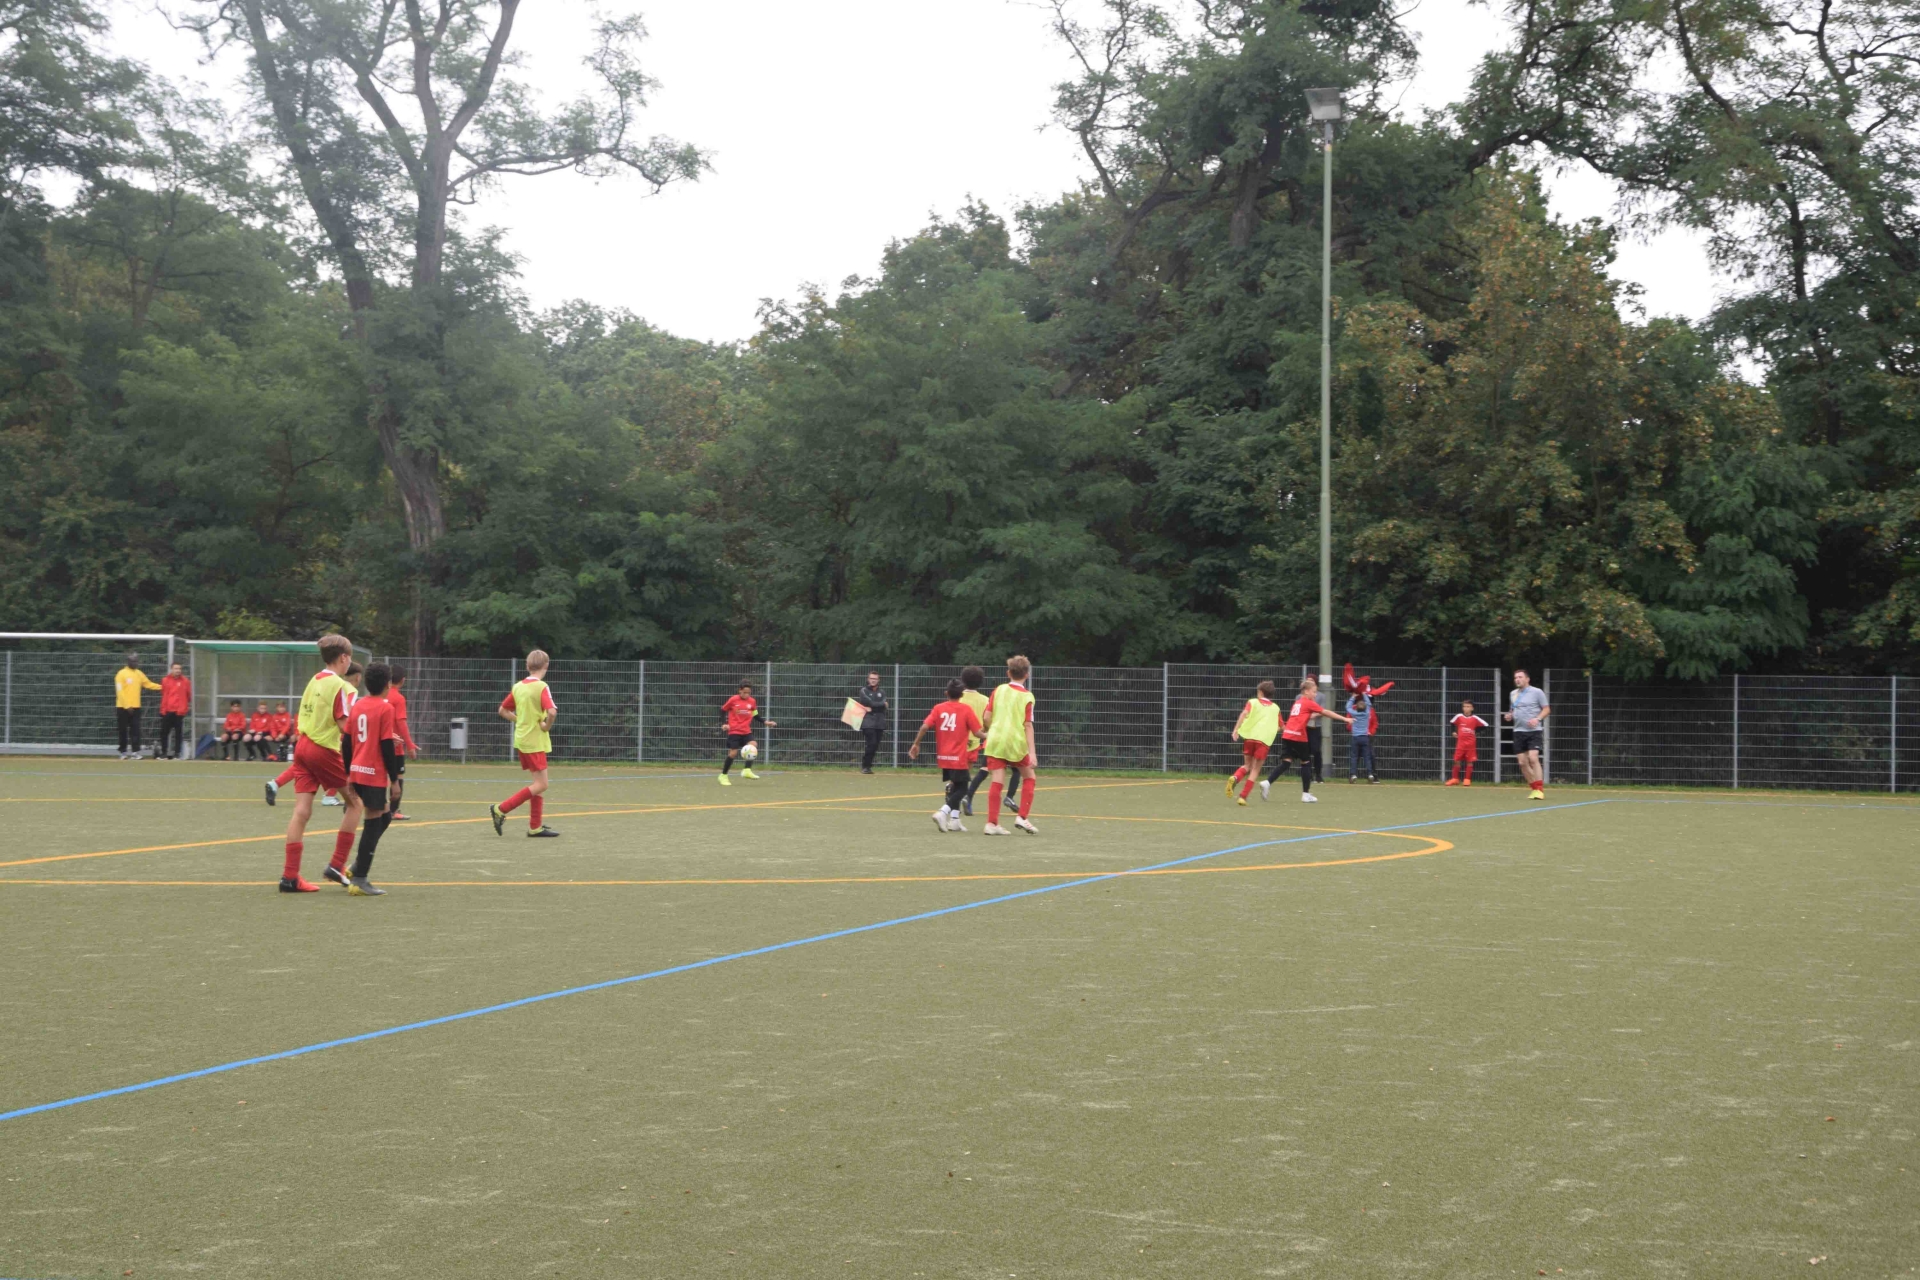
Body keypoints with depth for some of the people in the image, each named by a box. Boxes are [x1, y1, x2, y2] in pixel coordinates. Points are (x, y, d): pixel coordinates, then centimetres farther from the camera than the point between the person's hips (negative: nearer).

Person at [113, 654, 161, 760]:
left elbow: (148, 684, 17)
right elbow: (120, 692, -13)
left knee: (135, 730, -3)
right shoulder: (121, 674, -8)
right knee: (123, 731, 3)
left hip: (135, 707, 5)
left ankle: (135, 752, -6)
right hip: (123, 707, -5)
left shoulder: (139, 673, 11)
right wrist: (127, 706, -18)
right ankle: (123, 752, 12)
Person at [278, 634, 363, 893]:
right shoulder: (340, 686, -11)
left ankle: (290, 876, -1)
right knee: (354, 802, 10)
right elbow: (344, 726, -15)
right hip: (325, 751, -7)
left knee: (301, 811, 3)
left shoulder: (313, 682, 14)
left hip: (303, 746, 7)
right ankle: (337, 866, 6)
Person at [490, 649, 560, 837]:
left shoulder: (518, 687, 7)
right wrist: (546, 726, -11)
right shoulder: (542, 687, -14)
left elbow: (503, 711, 15)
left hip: (521, 739, 8)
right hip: (535, 741, -8)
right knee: (541, 785, -4)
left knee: (538, 783, 14)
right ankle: (501, 810, -9)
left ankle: (536, 826, 12)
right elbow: (552, 712, -28)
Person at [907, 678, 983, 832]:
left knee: (954, 786, 19)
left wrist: (916, 744, 2)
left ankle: (954, 819, 15)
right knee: (961, 789, 1)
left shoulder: (938, 708, 3)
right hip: (958, 757, -5)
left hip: (943, 756, 5)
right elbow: (977, 733, -9)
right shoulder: (966, 709, -5)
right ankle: (943, 812, -20)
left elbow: (925, 726, -8)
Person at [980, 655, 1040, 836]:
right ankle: (1022, 817, 7)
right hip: (1016, 743, -3)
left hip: (995, 741, 3)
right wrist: (1031, 753, -10)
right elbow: (1028, 726, -9)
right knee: (1028, 777, 16)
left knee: (996, 782, 1)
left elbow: (987, 717, 3)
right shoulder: (1027, 697, -4)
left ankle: (992, 823, -5)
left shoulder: (999, 690, 4)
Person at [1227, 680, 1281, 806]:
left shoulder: (1253, 702, 11)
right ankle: (1243, 797, -5)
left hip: (1250, 737, 1)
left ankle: (1235, 778, -13)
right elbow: (1280, 727, 24)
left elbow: (1244, 713, -9)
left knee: (1247, 765, 18)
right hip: (1265, 740, -1)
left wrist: (1236, 729, -15)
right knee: (1255, 769, 5)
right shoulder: (1275, 708, 17)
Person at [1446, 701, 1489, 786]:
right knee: (1457, 761, 2)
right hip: (1460, 743, 1)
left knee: (1470, 762, 1)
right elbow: (1452, 723, 17)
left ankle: (1467, 779, 9)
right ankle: (1455, 779, 13)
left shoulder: (1475, 718, -4)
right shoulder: (1459, 717, 0)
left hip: (1471, 743, -1)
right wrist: (1454, 732, 8)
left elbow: (1485, 725, 1)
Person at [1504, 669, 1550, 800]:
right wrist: (1509, 715, 4)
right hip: (1518, 731, 6)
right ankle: (1534, 788, 14)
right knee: (1522, 762, 1)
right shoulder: (1513, 693, 15)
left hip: (1534, 731, -6)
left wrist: (1537, 719, -18)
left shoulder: (1536, 692, -1)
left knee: (1533, 759, -19)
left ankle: (1539, 790, -16)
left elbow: (1546, 709, -1)